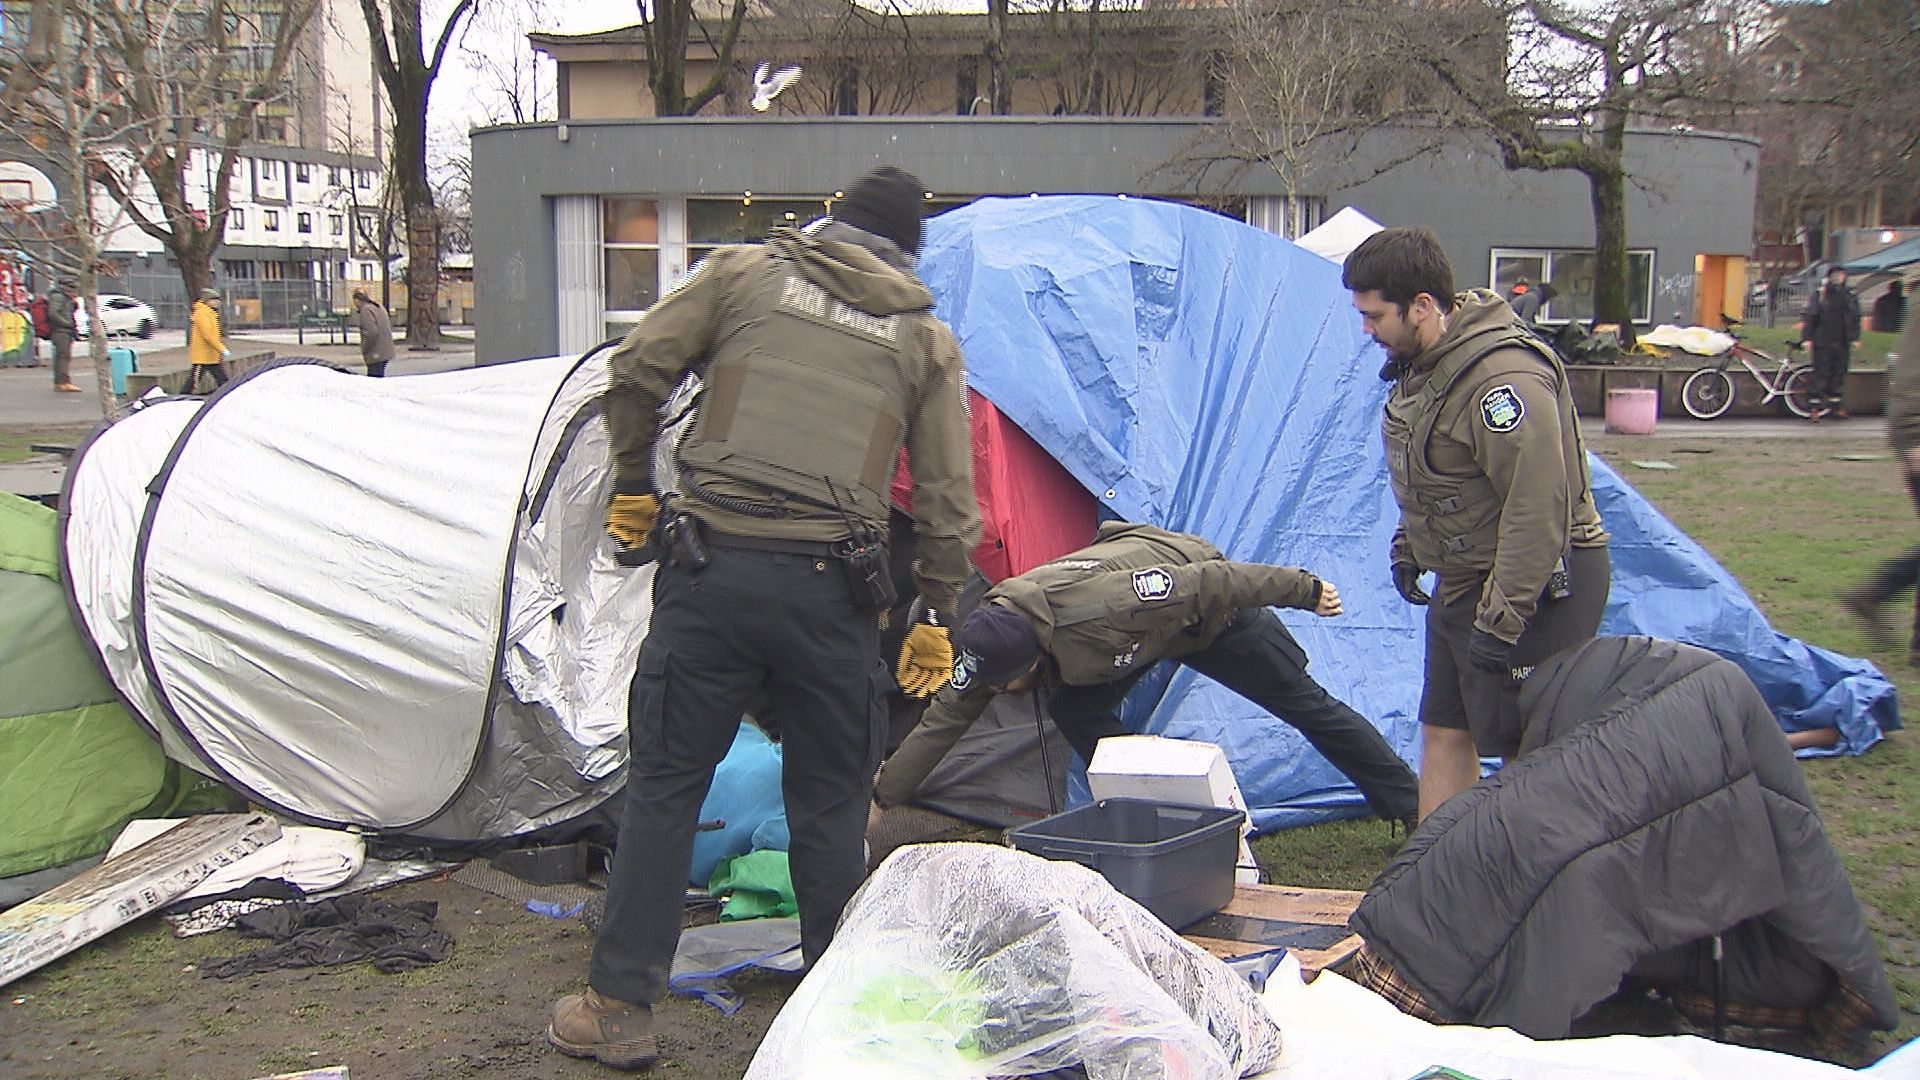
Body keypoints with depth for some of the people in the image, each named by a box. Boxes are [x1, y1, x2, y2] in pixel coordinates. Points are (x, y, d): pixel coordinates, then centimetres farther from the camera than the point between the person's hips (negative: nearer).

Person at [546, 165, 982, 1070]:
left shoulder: (744, 272, 8)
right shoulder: (927, 339, 10)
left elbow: (635, 370, 4)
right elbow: (948, 499, 8)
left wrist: (633, 486, 18)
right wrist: (936, 619, 17)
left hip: (710, 570, 0)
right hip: (831, 592, 1)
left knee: (664, 783, 9)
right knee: (830, 803, 13)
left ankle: (619, 1006, 14)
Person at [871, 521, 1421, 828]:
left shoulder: (1101, 609, -45)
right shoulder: (992, 641, -25)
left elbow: (1210, 580, -36)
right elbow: (943, 722, -17)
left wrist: (1304, 590, -24)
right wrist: (880, 796, -18)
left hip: (1214, 615, -6)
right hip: (1148, 629, 6)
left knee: (1305, 704, 6)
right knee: (1074, 710, -13)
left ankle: (1411, 806, 22)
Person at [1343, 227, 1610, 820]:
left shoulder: (1503, 378, -27)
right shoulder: (1424, 361, 5)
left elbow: (1539, 506, -30)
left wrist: (1501, 618, -28)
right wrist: (1407, 544, 24)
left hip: (1533, 585, -10)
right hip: (1463, 582, 10)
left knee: (1529, 755, -5)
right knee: (1444, 734, 14)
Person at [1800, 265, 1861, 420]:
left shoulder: (1850, 296, 11)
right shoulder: (1818, 296, -2)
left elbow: (1854, 319, 15)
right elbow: (1808, 317, -5)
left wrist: (1854, 338, 7)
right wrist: (1807, 338, -11)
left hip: (1841, 344, 4)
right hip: (1822, 343, -4)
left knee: (1839, 374, 8)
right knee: (1821, 374, -6)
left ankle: (1836, 407, 17)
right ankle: (1814, 408, -3)